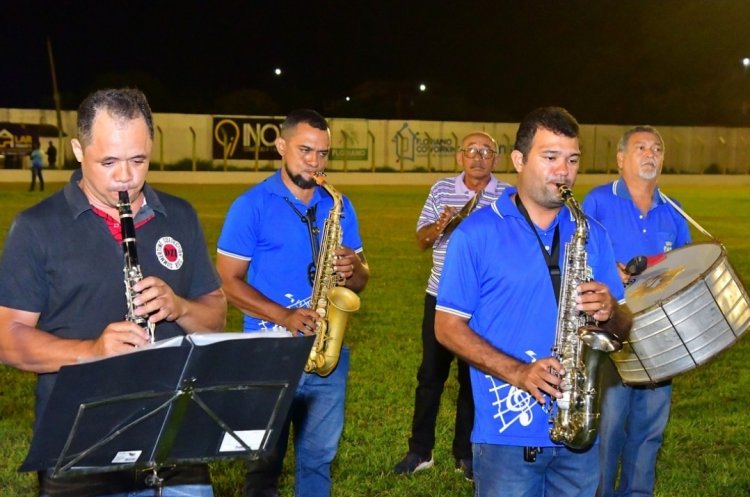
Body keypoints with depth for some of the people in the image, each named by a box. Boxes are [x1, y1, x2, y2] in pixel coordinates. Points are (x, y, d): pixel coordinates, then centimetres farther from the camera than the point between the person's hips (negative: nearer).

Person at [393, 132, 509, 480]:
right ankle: (420, 450, 19)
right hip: (440, 296, 2)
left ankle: (466, 453, 21)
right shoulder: (441, 190, 4)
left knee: (474, 377, 7)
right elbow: (421, 240, 5)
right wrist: (440, 225, -16)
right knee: (430, 373, 8)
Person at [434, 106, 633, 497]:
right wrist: (516, 371, -19)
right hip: (506, 435, -4)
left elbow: (622, 328, 11)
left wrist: (609, 313, -13)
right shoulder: (476, 233, -4)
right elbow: (447, 326, -6)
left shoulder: (592, 234, 8)